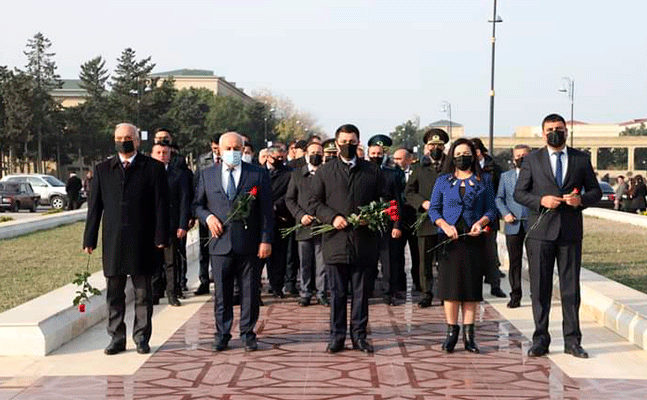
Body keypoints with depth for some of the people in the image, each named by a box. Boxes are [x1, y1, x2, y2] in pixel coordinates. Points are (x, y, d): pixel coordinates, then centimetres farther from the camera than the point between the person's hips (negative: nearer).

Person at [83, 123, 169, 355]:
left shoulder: (153, 168, 2)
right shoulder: (102, 169, 11)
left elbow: (161, 205, -1)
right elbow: (94, 207, 9)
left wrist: (161, 237, -7)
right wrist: (90, 239, 4)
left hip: (142, 242, -2)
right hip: (113, 242, 3)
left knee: (143, 294, 4)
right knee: (114, 294, 8)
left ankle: (142, 338, 14)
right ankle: (117, 338, 16)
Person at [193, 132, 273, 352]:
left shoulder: (258, 175, 4)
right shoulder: (207, 175, 10)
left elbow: (266, 210, 2)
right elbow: (197, 205, 18)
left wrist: (266, 240, -6)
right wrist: (207, 216, -4)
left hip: (249, 243, -1)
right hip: (220, 243, 1)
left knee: (250, 292, 5)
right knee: (222, 293, 6)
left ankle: (248, 334, 17)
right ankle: (222, 335, 17)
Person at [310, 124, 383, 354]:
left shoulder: (373, 171, 11)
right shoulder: (324, 171, 9)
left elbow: (382, 201, 13)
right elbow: (315, 202, 7)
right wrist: (332, 217, -9)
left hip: (364, 240, 1)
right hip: (336, 240, 0)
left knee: (361, 291, 6)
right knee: (337, 292, 4)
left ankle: (359, 335, 14)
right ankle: (337, 336, 12)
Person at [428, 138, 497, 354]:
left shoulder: (484, 180, 10)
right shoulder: (443, 180, 11)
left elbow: (491, 209, 7)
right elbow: (433, 209, 8)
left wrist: (481, 223, -12)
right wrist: (445, 225, -10)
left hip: (474, 239, 0)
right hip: (449, 239, 0)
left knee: (472, 285, 1)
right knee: (450, 284, -2)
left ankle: (468, 334, 6)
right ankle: (451, 331, 6)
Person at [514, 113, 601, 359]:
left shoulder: (581, 159, 10)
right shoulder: (532, 160, 7)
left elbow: (595, 191, 13)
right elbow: (519, 193, 5)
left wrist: (581, 199, -8)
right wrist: (541, 200, -12)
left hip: (571, 232, 1)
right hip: (540, 231, -1)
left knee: (571, 288, 4)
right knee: (540, 288, 2)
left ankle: (572, 341, 12)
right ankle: (540, 339, 11)